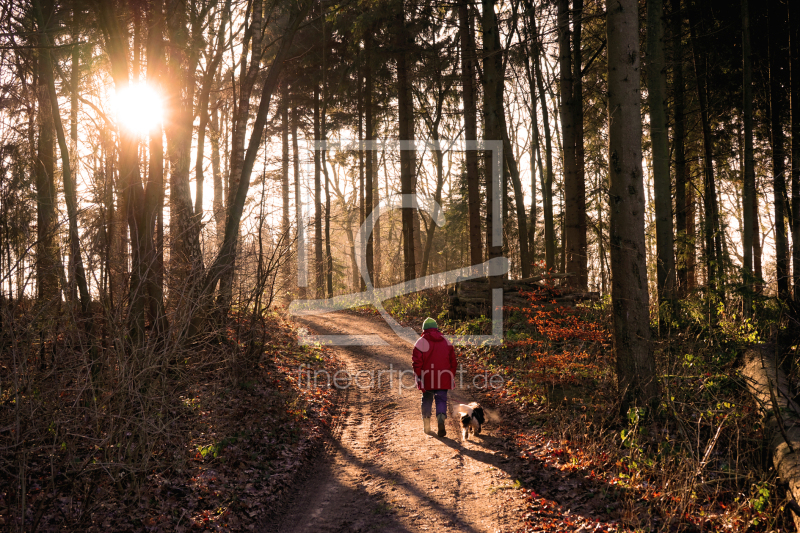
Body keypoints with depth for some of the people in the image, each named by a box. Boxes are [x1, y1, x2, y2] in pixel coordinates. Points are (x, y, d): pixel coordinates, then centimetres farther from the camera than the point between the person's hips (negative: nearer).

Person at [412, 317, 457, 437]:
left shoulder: (421, 342, -3)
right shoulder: (446, 342, 9)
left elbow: (417, 361, -7)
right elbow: (453, 360, 12)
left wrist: (418, 377, -2)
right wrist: (451, 375, 18)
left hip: (427, 378, -1)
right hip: (443, 378, 1)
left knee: (427, 400, 14)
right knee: (441, 400, 4)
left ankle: (426, 426, 18)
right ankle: (441, 419, -23)